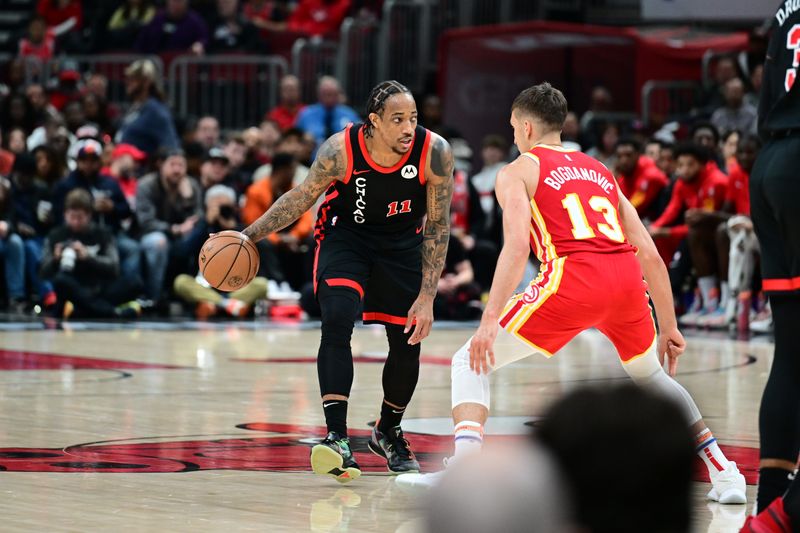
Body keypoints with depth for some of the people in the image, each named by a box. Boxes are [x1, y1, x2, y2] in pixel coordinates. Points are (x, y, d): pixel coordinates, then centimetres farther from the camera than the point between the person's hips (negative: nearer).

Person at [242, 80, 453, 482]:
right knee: (336, 321, -25)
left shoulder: (435, 153, -25)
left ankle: (388, 432, 32)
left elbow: (437, 227, -15)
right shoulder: (341, 150, -27)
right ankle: (337, 438, -29)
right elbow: (300, 198, -9)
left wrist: (427, 296, -17)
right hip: (345, 236, -2)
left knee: (407, 345, 4)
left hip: (403, 244, 2)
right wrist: (249, 237, -15)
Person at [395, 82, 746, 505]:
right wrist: (669, 328, 28)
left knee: (470, 363, 5)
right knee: (649, 375, 32)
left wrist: (490, 320, -12)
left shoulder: (517, 171, 15)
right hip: (627, 279, 5)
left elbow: (517, 245, -6)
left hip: (573, 279, -5)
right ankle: (724, 473, 26)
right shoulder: (600, 172, 30)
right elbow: (650, 255, 23)